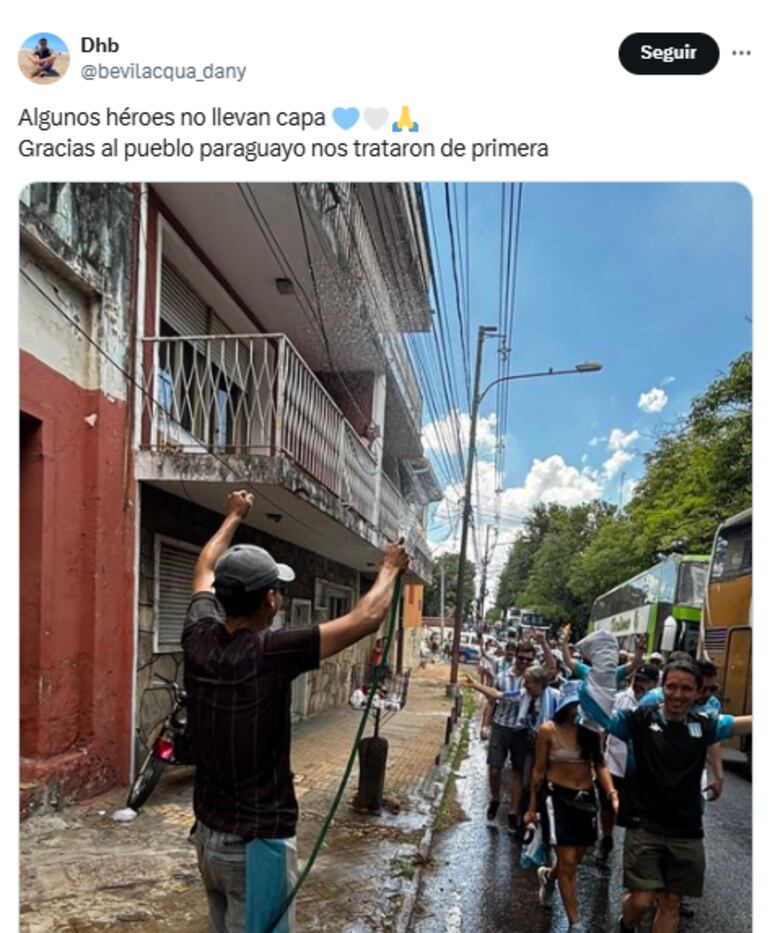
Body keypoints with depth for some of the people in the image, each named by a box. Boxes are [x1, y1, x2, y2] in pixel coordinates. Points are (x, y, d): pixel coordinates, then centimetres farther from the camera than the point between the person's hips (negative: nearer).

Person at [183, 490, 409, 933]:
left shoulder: (199, 641, -6)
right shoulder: (269, 654, -24)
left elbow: (206, 570, 14)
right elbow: (365, 619, -18)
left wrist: (234, 517, 29)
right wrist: (391, 569, 0)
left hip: (208, 832, 7)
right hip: (257, 842, -7)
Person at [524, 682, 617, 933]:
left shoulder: (591, 729, -3)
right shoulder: (548, 730, -13)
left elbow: (600, 765, 2)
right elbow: (539, 770, -5)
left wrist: (612, 793, -15)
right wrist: (532, 807, 1)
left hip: (586, 797, 4)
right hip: (557, 796, -4)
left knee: (576, 859, 16)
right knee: (568, 863, -3)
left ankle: (547, 876, 50)